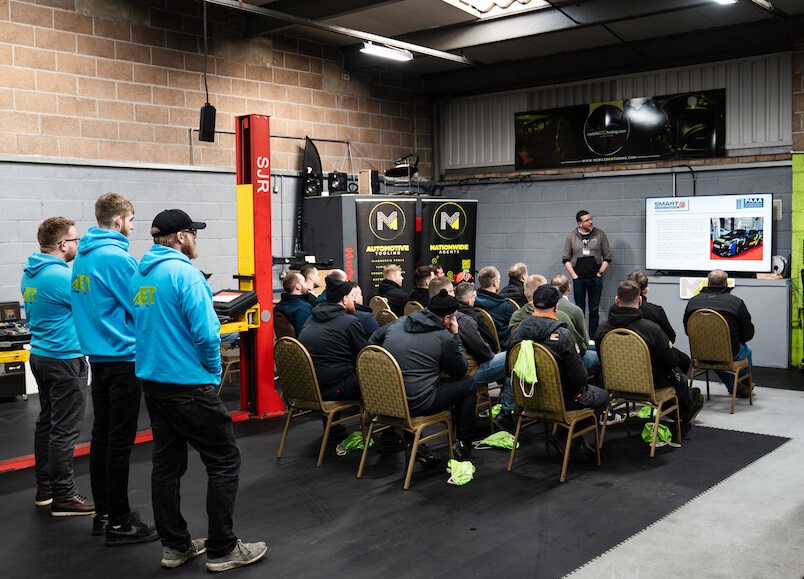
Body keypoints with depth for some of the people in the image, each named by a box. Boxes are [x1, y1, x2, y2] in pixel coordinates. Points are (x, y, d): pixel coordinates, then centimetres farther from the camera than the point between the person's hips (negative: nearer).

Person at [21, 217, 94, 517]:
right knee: (65, 429, -4)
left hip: (40, 354, 10)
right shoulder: (61, 276, -21)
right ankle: (63, 496, 2)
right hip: (64, 359, -10)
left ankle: (44, 488, 26)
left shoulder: (30, 274, 9)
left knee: (46, 422, 16)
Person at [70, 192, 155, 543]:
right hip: (123, 358, -9)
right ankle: (119, 524, 3)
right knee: (119, 441, -3)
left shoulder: (82, 256, 10)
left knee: (102, 436, 13)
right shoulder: (117, 257, -17)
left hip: (97, 355, 9)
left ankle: (103, 513, 23)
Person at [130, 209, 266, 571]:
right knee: (225, 461, 1)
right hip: (188, 386, -9)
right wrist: (214, 371, -6)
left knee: (167, 464, 14)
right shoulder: (184, 273, -17)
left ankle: (175, 546, 22)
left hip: (152, 382, 9)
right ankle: (223, 550, 6)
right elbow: (205, 332, -22)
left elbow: (144, 326, 14)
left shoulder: (139, 276, 9)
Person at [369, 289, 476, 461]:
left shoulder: (397, 323, 6)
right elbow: (460, 370, 4)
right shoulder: (444, 338, -11)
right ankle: (464, 444, 18)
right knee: (468, 383, 11)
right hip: (415, 405, -6)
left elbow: (371, 342, 20)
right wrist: (455, 336, 10)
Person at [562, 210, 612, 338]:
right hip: (578, 278, 0)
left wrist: (600, 273, -3)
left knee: (594, 310, 3)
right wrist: (573, 275, -2)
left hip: (595, 278, 0)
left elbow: (607, 257, 5)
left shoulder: (600, 234, 1)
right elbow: (566, 259, 6)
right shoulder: (571, 236, 3)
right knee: (579, 309, 5)